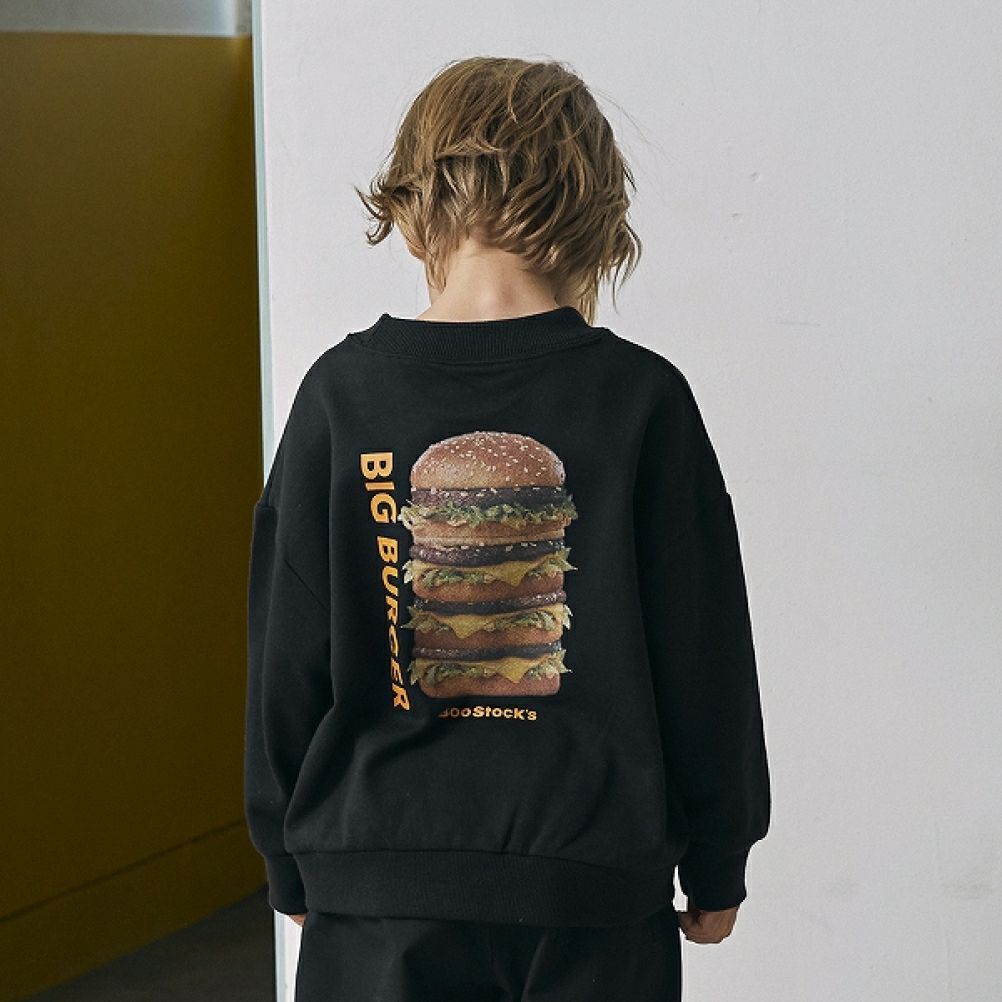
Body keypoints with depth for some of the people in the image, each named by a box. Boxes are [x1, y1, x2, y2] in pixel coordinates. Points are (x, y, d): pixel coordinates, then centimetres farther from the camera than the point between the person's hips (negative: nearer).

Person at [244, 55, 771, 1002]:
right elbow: (707, 658, -2)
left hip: (380, 891, 1)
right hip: (594, 887, -1)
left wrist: (293, 867, 12)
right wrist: (716, 863, 10)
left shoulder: (342, 396, -5)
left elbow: (288, 658, 0)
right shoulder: (640, 398, -8)